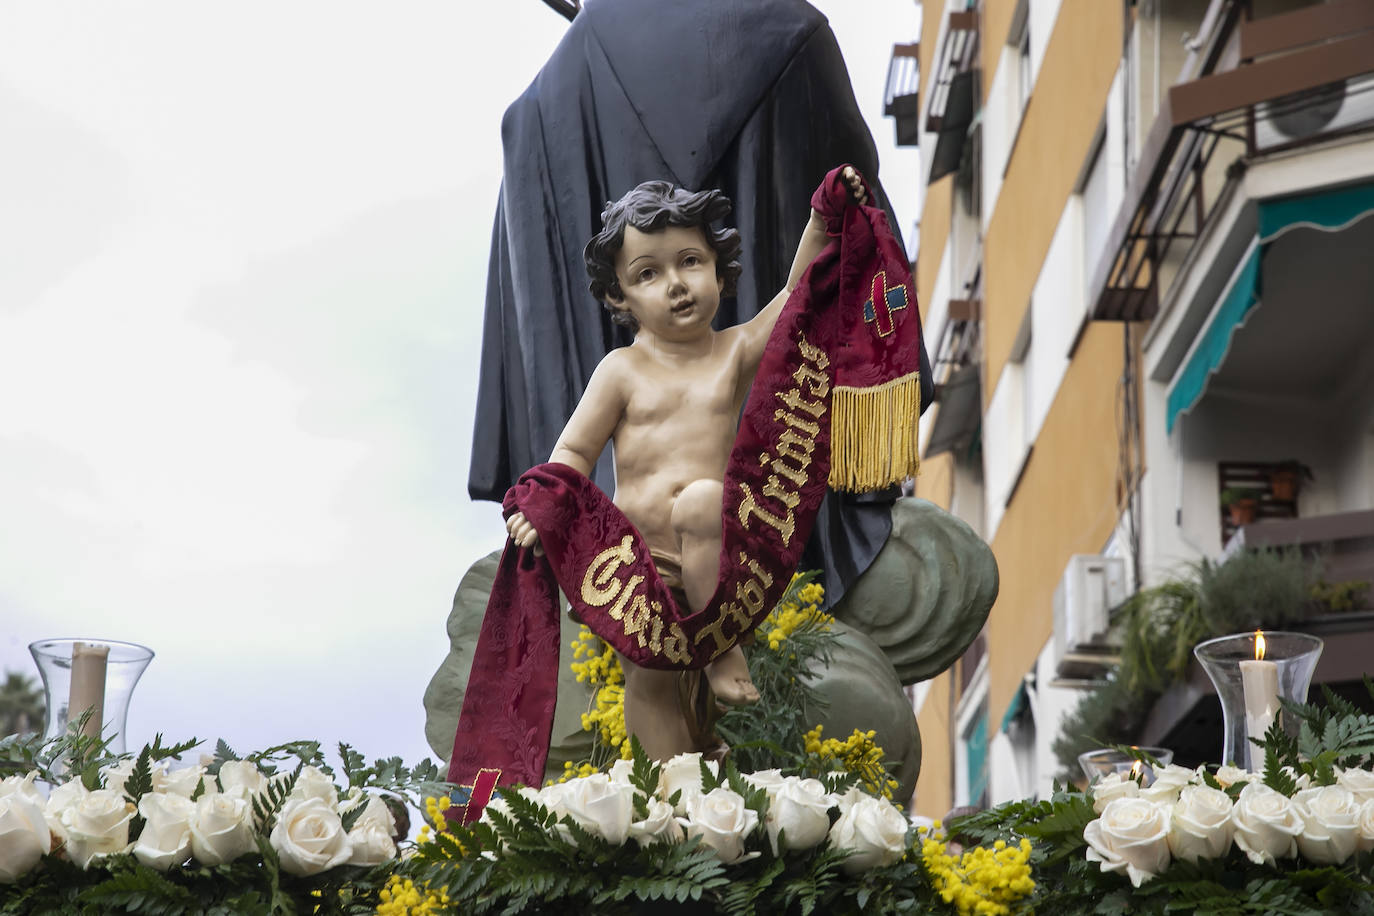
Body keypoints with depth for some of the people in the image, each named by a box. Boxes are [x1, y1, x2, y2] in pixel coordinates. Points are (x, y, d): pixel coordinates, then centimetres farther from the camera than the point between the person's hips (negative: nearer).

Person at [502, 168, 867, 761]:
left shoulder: (735, 352, 6)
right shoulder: (622, 371, 4)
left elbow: (797, 295, -3)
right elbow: (575, 450, 4)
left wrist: (822, 221, -17)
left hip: (713, 553, -1)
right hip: (640, 558, 1)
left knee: (701, 500, -33)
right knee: (648, 679, -4)